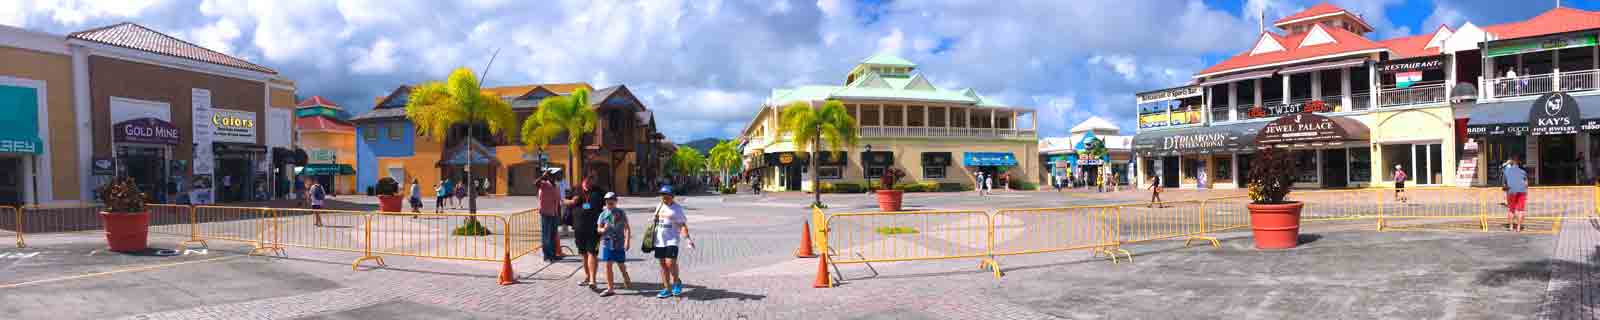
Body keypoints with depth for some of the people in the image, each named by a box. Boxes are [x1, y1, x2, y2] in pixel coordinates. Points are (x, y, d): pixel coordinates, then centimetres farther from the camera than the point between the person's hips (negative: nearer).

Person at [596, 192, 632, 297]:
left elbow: (627, 228, -3)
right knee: (608, 265, 1)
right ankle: (610, 288, 9)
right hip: (607, 243, 2)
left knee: (621, 264, 8)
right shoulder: (603, 214, 4)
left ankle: (627, 280, 37)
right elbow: (599, 229, 9)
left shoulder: (621, 213, -2)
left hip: (619, 243, -2)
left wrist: (627, 241, -12)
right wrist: (603, 230, -15)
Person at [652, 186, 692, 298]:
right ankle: (667, 289, 14)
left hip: (672, 239, -6)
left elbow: (682, 225, -11)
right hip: (659, 240, 6)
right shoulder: (659, 206, 13)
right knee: (663, 264, 7)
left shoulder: (677, 208, -6)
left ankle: (677, 283, 9)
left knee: (670, 262, -16)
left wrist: (687, 238, -23)